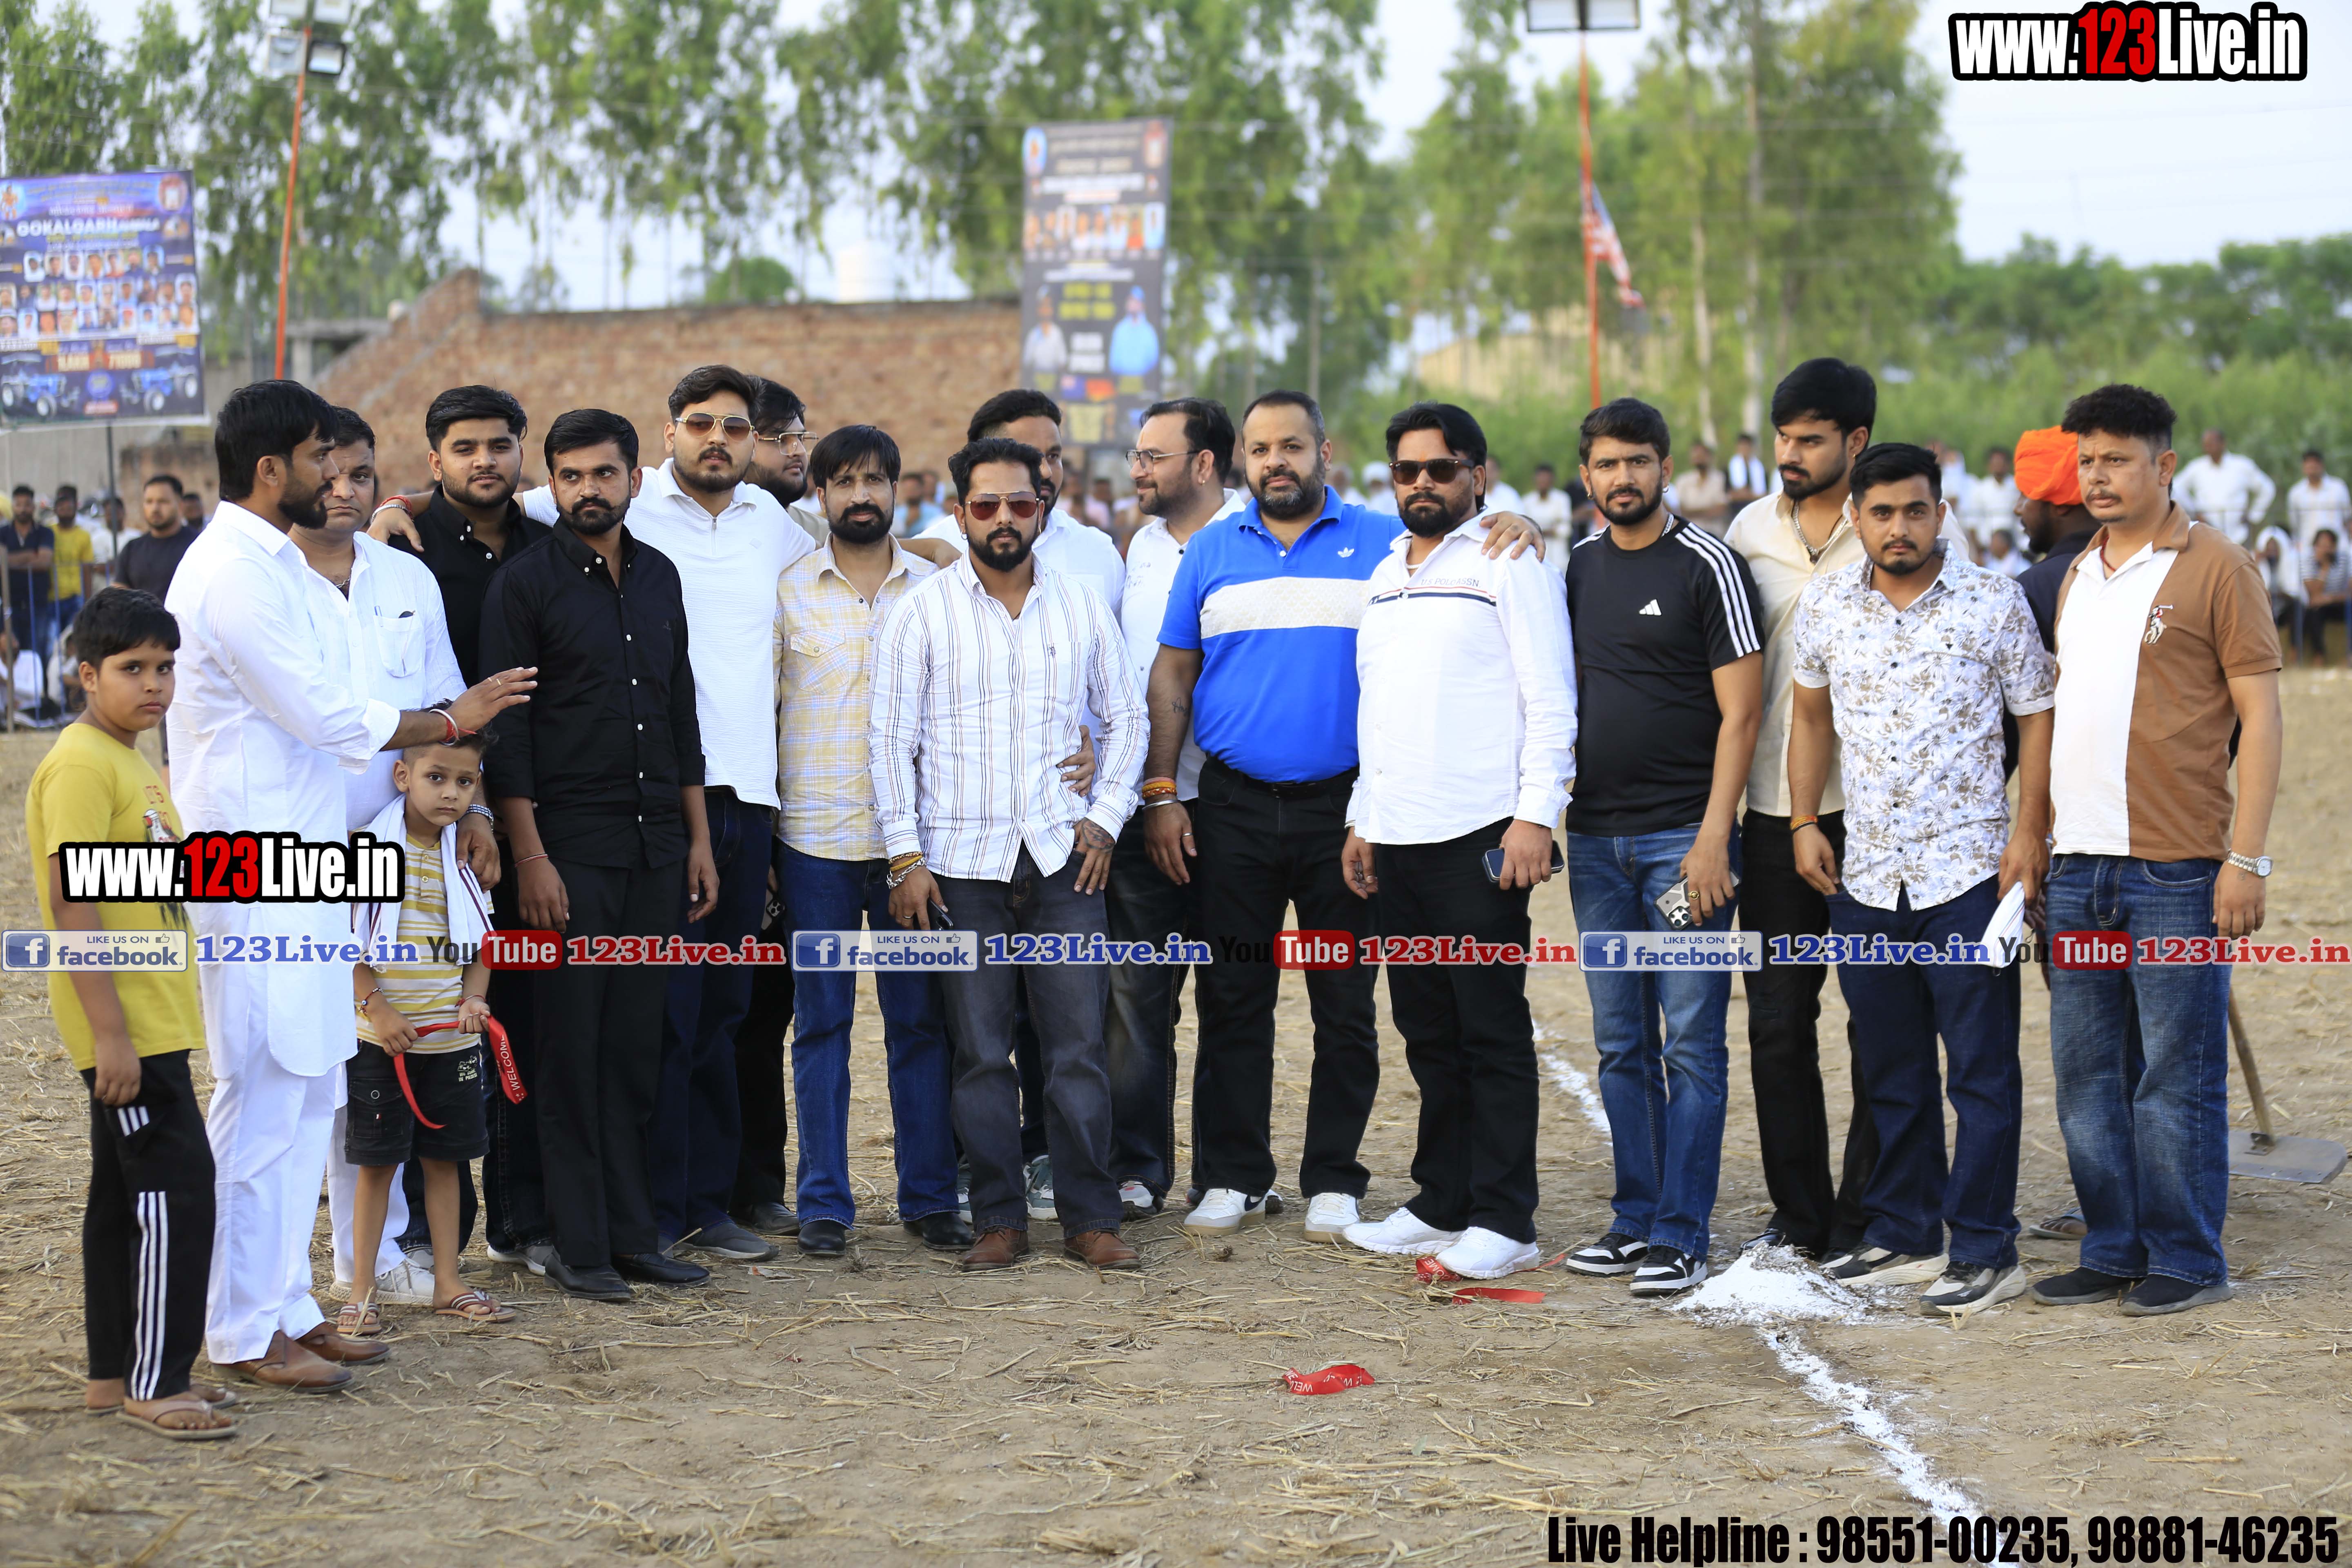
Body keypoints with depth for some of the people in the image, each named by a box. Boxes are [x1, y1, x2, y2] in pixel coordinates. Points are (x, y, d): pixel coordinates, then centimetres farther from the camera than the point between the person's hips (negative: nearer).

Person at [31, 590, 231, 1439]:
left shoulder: (133, 764, 15)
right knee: (174, 1185, -10)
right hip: (125, 1022, -10)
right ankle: (154, 1383, -5)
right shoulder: (81, 766, -16)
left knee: (127, 1194, 13)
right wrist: (110, 1031, -24)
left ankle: (115, 1374, 19)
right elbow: (72, 903, -21)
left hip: (152, 1018, 10)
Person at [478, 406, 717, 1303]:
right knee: (573, 1049, -1)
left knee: (636, 1044, 8)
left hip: (657, 843, 5)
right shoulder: (525, 584, -5)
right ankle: (576, 1245, 4)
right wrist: (529, 856, -14)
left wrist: (697, 840, 13)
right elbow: (506, 732, -8)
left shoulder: (659, 578, 12)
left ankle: (630, 1233, 15)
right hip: (569, 847, -5)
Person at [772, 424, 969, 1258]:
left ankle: (930, 1196, 12)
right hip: (814, 839, -1)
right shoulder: (787, 591, 3)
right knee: (822, 1020, 2)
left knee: (920, 1018, 4)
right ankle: (825, 1204, 8)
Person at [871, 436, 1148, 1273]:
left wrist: (1105, 817, 4)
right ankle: (999, 1219, 10)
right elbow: (892, 740, 1)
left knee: (1079, 1046, -1)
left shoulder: (1081, 603, 8)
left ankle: (1090, 1217, 6)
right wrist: (905, 857, -4)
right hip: (962, 863, -1)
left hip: (1064, 857, 1)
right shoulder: (923, 611, 1)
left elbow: (1126, 717, 16)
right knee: (981, 1054, 2)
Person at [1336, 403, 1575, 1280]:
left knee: (1492, 1032, -4)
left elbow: (1551, 702, -8)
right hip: (1396, 840, 7)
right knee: (1428, 1032, 11)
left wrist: (1536, 816, -16)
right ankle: (1442, 1205, 19)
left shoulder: (1509, 566, -2)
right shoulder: (1384, 576, 19)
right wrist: (1362, 820, 18)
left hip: (1479, 837, -7)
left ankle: (1503, 1222, -1)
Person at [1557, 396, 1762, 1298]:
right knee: (1621, 1044, 10)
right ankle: (1636, 1220, 17)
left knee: (1690, 1043, -4)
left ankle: (1682, 1237, -2)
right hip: (1596, 839, 6)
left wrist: (1713, 837, -15)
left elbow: (1740, 713, -8)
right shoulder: (1576, 570, 13)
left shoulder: (1708, 566, -5)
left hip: (1683, 839, -6)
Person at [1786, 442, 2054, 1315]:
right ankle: (1904, 1237, 22)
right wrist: (1804, 823, 12)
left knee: (1982, 1070, -3)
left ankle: (1984, 1252, 2)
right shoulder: (1825, 607, 6)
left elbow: (2037, 716, -1)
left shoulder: (1995, 603, -4)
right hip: (1865, 875, 4)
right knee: (1891, 1072, 12)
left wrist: (2030, 831, -9)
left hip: (1969, 872, -4)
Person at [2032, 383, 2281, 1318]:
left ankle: (2188, 1262, 6)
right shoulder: (2077, 578, 17)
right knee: (2085, 1073, 9)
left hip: (2176, 868, -7)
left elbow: (2260, 718, -6)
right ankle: (2113, 1252, 18)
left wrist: (2246, 859, -12)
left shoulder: (2215, 570, -3)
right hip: (2076, 865, 7)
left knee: (2177, 1075, -2)